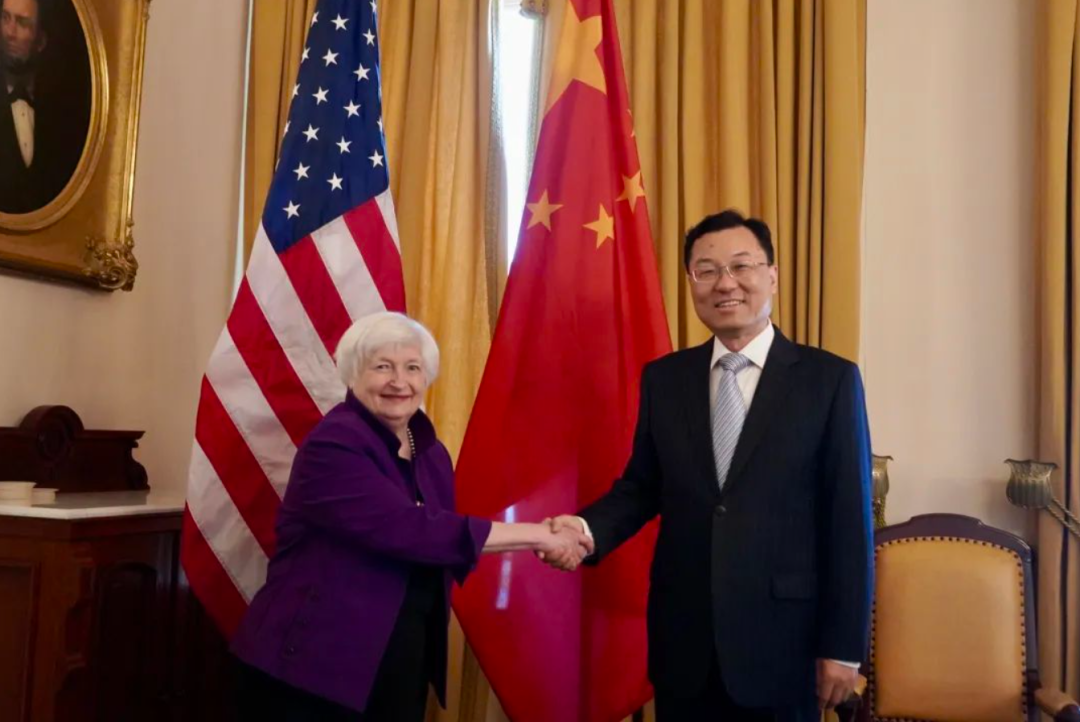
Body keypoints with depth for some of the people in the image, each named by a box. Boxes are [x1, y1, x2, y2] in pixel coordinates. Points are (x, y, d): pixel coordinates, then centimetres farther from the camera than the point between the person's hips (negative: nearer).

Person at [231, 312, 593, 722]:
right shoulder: (332, 445, -18)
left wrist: (543, 543, -6)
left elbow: (447, 538, 8)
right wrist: (533, 534, -23)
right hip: (312, 669, -7)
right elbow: (405, 530, -29)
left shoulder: (428, 449, 7)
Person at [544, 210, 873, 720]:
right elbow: (642, 486, 8)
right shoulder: (663, 378, 4)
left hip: (780, 634, -2)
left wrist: (843, 645, -6)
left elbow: (848, 519, -6)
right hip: (683, 633, 3)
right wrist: (588, 529, -12)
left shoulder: (829, 379, -6)